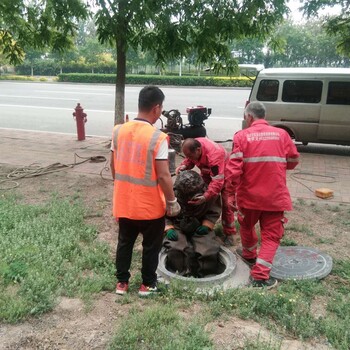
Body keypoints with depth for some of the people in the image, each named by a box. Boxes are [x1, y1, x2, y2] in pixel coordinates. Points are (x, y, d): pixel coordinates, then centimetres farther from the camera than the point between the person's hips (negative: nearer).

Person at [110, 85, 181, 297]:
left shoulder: (119, 131, -3)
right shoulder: (158, 138, -21)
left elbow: (114, 166, 7)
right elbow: (163, 176, -20)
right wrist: (172, 201, -6)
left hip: (124, 202, 5)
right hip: (150, 205, -5)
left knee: (125, 242, 21)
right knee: (151, 246, 15)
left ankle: (122, 282, 33)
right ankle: (148, 284, 29)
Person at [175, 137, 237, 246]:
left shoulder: (214, 155, -45)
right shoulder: (193, 145, -24)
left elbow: (217, 181, -45)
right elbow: (190, 160, -3)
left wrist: (205, 197, -54)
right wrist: (183, 166, -26)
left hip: (225, 175, -6)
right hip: (207, 173, 7)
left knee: (227, 205, -6)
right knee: (205, 203, 5)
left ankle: (230, 234, 8)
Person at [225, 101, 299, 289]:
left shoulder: (242, 136, -6)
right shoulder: (281, 134, -1)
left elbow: (234, 166, -14)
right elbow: (293, 161, 7)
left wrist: (232, 186, -1)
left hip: (249, 194, 0)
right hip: (275, 195, 0)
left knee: (247, 226, 26)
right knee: (271, 235, 9)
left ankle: (249, 254, 49)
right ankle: (260, 276, 3)